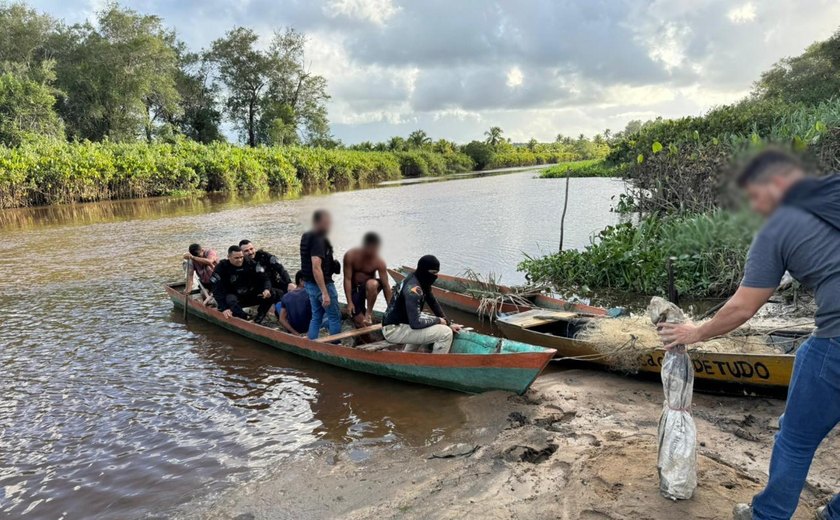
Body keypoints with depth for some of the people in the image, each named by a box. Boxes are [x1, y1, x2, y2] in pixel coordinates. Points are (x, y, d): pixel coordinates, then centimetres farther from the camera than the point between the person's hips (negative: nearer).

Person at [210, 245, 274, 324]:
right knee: (230, 300, -37)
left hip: (251, 295, 3)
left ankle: (257, 321, -20)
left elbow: (263, 278, -7)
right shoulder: (221, 268, -14)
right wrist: (224, 308, -30)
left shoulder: (251, 264, -8)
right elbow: (218, 290, -18)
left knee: (269, 294, -22)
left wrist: (267, 289, -32)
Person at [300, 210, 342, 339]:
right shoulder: (318, 240, -21)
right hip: (322, 284, -9)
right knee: (335, 317, 2)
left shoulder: (306, 236, 9)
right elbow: (316, 268, -28)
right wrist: (325, 293, -29)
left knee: (316, 317, 16)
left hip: (309, 284, 9)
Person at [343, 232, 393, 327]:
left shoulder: (379, 262, -20)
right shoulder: (350, 255, -20)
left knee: (372, 284, -38)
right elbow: (347, 279, -19)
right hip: (354, 289, 0)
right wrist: (349, 302, -24)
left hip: (368, 288, 0)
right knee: (361, 323, -13)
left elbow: (386, 285, -18)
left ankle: (369, 312, -18)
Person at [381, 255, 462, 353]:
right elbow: (415, 323, -28)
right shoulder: (413, 289, -25)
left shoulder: (422, 281, 4)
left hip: (399, 323, 10)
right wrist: (438, 320, -14)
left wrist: (448, 323, 8)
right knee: (446, 333, -17)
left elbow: (433, 303, 14)